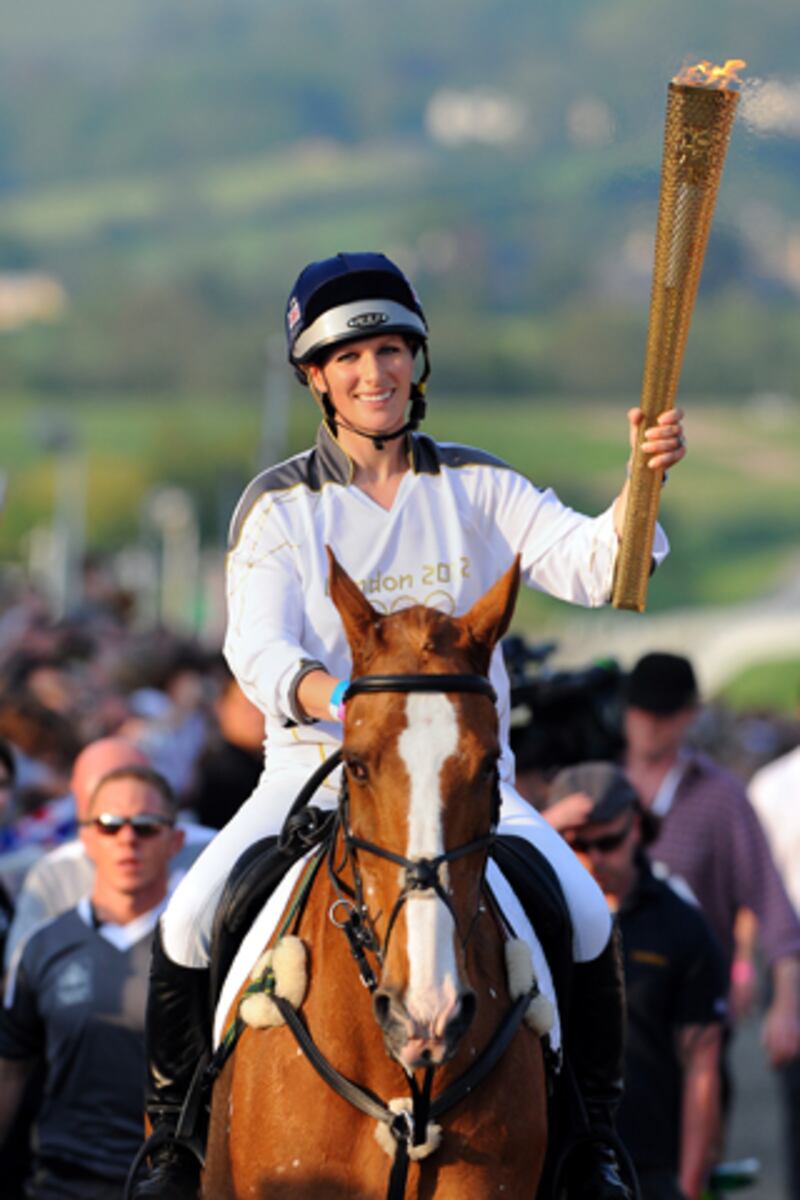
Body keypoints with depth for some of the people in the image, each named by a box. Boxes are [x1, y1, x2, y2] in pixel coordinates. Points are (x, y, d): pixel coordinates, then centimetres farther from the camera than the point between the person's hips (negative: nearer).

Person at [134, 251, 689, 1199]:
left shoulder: (478, 489, 6)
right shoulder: (278, 506, 1)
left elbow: (593, 566, -7)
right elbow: (256, 648, -13)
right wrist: (330, 697, -35)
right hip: (316, 771, -1)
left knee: (584, 915, -24)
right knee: (189, 923, -22)